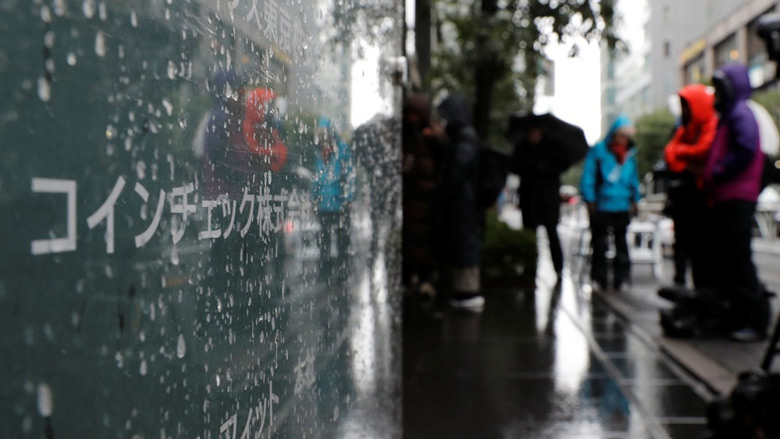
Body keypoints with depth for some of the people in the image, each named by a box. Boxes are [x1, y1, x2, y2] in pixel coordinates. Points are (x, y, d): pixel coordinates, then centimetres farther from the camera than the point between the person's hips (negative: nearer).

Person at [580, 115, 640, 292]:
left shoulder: (630, 154, 8)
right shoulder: (598, 151, -5)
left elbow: (634, 178, 17)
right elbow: (588, 176, -4)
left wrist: (634, 200, 13)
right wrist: (590, 200, -7)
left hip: (623, 206, 4)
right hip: (601, 206, -3)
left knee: (621, 240, 9)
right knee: (599, 243, 4)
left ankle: (620, 278, 16)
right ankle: (599, 278, 11)